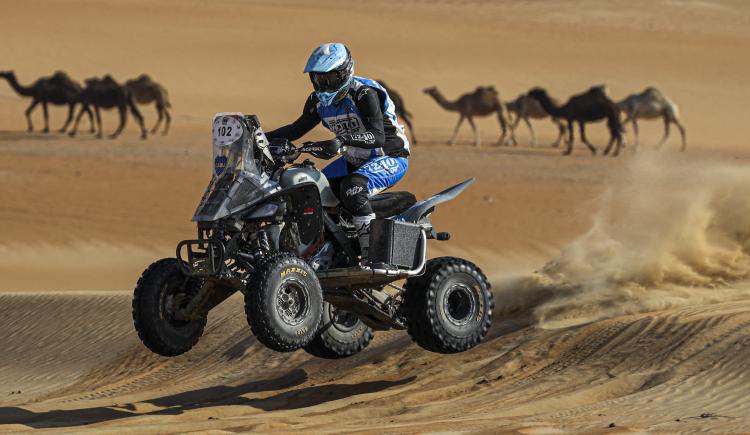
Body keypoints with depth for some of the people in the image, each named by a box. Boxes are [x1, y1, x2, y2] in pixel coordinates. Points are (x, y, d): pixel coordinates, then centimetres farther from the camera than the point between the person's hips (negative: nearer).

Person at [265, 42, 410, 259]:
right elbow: (297, 129, 13)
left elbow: (378, 135, -34)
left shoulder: (364, 93, -24)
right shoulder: (319, 100, 1)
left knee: (353, 188, -35)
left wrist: (343, 140, -50)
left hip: (390, 158, -9)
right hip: (354, 160, 9)